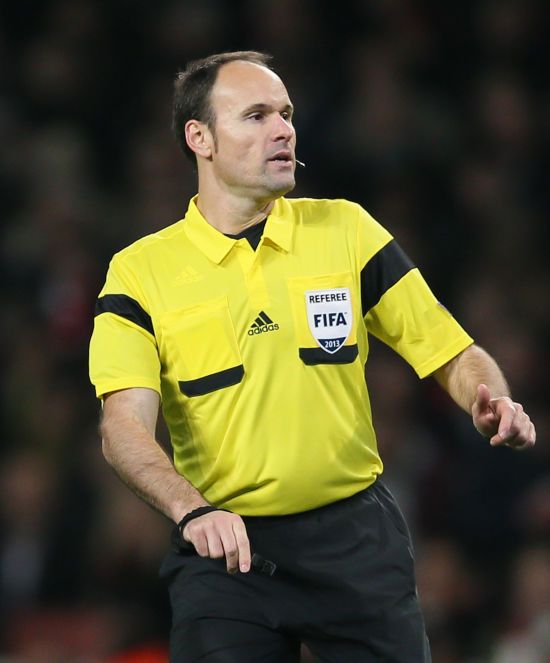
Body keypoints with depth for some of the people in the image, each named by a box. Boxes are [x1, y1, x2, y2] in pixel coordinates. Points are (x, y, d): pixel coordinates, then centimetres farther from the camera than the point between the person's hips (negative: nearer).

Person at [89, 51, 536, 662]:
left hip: (356, 537, 2)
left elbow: (452, 354, 7)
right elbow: (125, 427, -14)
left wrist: (491, 404, -15)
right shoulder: (139, 272, -2)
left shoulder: (346, 229, 6)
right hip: (224, 545, -2)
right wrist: (193, 511, -32)